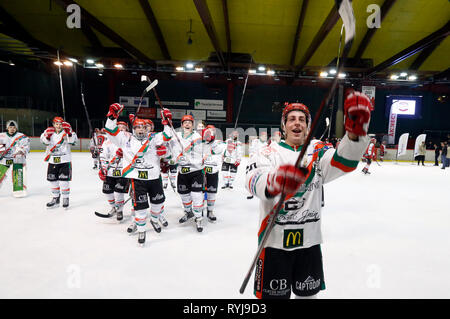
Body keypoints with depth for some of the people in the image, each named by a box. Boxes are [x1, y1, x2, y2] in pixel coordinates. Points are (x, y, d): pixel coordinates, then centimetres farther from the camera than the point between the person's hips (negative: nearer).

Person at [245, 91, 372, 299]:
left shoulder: (317, 153, 5)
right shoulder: (269, 153, -5)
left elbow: (344, 161, -15)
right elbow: (253, 180, -25)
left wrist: (355, 131, -34)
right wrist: (273, 182, -49)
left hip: (310, 240, 4)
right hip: (275, 241, -3)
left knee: (308, 293, 20)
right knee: (275, 294, 6)